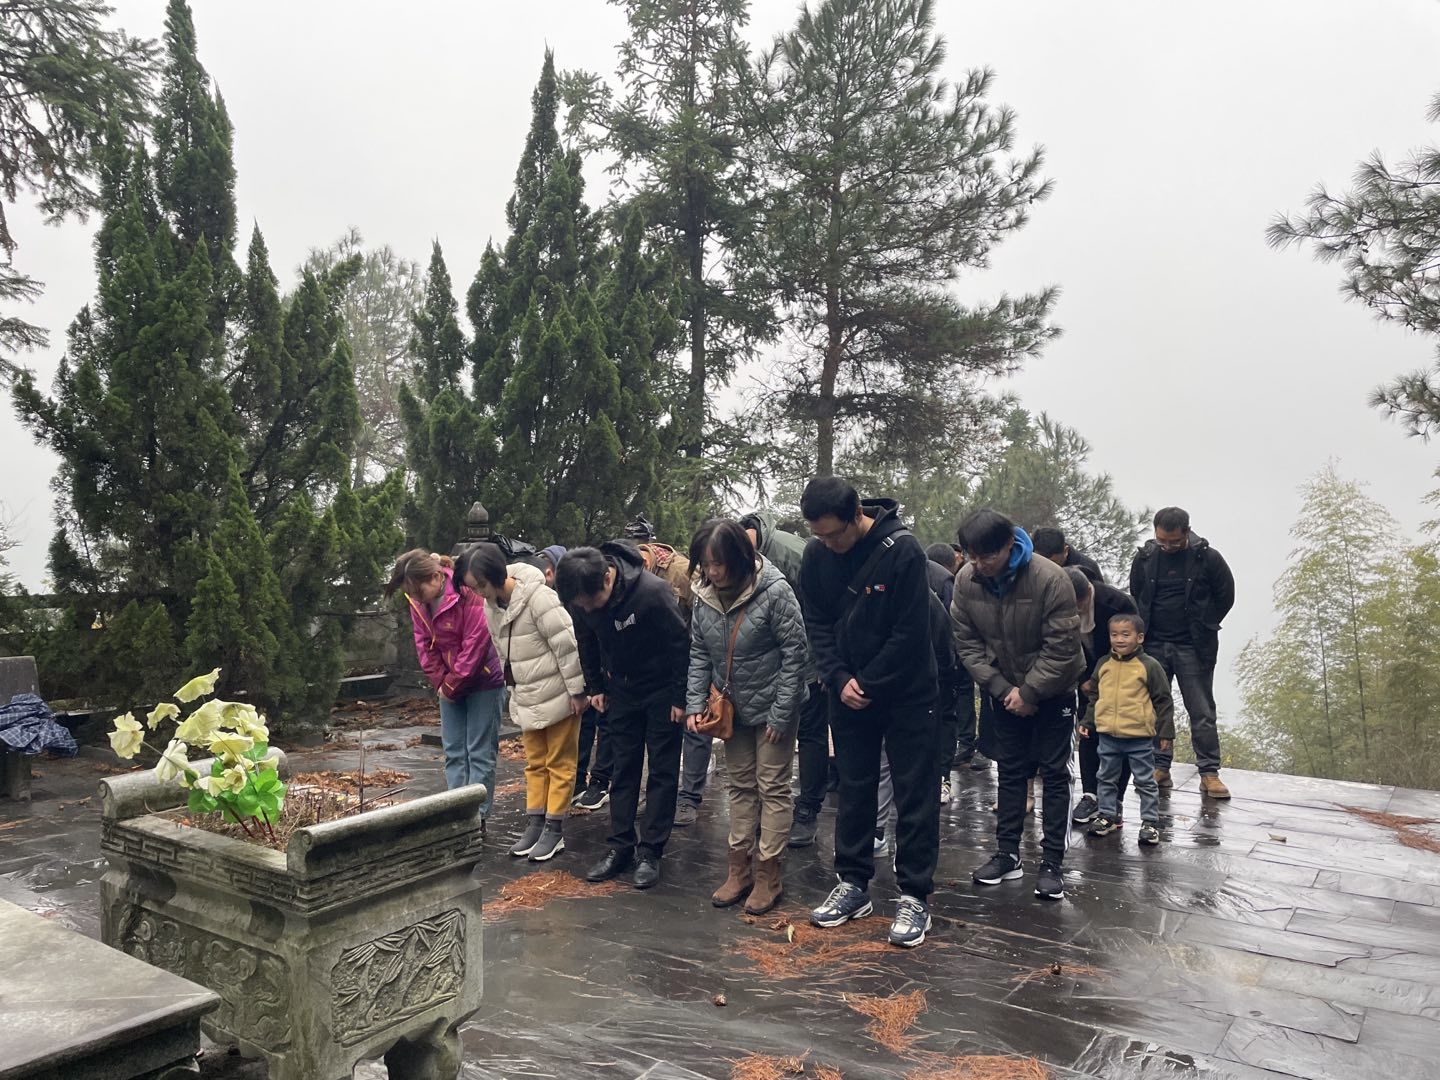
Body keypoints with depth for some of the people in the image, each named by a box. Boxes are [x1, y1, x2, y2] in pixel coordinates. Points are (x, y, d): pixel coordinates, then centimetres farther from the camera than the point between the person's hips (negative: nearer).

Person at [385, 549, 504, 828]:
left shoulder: (467, 595, -24)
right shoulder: (418, 602, -3)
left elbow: (475, 644, -23)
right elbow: (424, 645, 2)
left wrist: (450, 685, -16)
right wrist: (440, 682, -6)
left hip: (483, 682, -7)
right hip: (449, 685, 7)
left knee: (480, 752, -1)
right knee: (453, 752, 10)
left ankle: (478, 815, 5)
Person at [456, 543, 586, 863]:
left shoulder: (538, 597, -25)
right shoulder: (490, 605, 1)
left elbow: (567, 645, -23)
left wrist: (576, 691, -19)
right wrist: (514, 689, 17)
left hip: (557, 694, -8)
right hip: (526, 698, 8)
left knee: (559, 763, 5)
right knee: (535, 763, 16)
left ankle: (555, 829, 13)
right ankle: (535, 823, 26)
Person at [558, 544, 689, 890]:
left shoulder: (652, 592, -32)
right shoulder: (580, 600, -16)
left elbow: (681, 643, -21)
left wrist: (680, 697, -16)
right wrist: (595, 687, 8)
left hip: (661, 690, -4)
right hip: (620, 690, 5)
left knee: (662, 771, 1)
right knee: (623, 768, 9)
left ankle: (650, 851, 10)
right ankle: (621, 846, 19)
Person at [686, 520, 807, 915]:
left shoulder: (774, 591, -24)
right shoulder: (704, 596, -7)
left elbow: (794, 654, -19)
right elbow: (698, 654, 2)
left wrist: (780, 715, -18)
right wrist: (695, 704, -8)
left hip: (772, 708, -6)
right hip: (733, 709, 6)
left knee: (772, 787, 4)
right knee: (740, 786, 15)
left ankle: (768, 875, 15)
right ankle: (740, 870, 26)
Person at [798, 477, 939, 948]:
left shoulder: (902, 549, -20)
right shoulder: (816, 555, -5)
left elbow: (910, 632, -19)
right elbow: (817, 625, 1)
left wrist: (869, 684, -15)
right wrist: (840, 680, -12)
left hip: (905, 692, -4)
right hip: (848, 692, 5)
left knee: (915, 794, 2)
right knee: (853, 789, 13)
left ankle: (914, 896, 13)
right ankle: (853, 884, 25)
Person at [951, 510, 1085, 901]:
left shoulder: (1049, 579, -28)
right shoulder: (967, 580, -15)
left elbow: (1062, 647, -23)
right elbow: (967, 642, -8)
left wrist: (1030, 692, -20)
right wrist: (1001, 687, -13)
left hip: (1053, 689, -4)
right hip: (1005, 690, 4)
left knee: (1054, 772, 1)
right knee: (1010, 770, 10)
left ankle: (1052, 862, 8)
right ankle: (1007, 854, 19)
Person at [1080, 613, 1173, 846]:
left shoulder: (1149, 666, -9)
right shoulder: (1103, 664, 3)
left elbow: (1163, 701, -4)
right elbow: (1093, 695, 14)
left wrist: (1166, 731, -5)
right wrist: (1088, 722, 11)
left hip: (1139, 737, -4)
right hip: (1107, 736, 4)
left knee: (1145, 782, 8)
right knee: (1107, 778, 15)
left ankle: (1150, 822, 19)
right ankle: (1107, 816, 28)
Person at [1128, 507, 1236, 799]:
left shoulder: (1207, 557, -8)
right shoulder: (1145, 557, -1)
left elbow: (1225, 596, 3)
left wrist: (1204, 629, 1)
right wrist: (1143, 633, 6)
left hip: (1193, 648, -2)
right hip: (1154, 646, 3)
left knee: (1202, 712, 3)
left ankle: (1209, 772, 10)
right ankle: (1160, 767, 16)